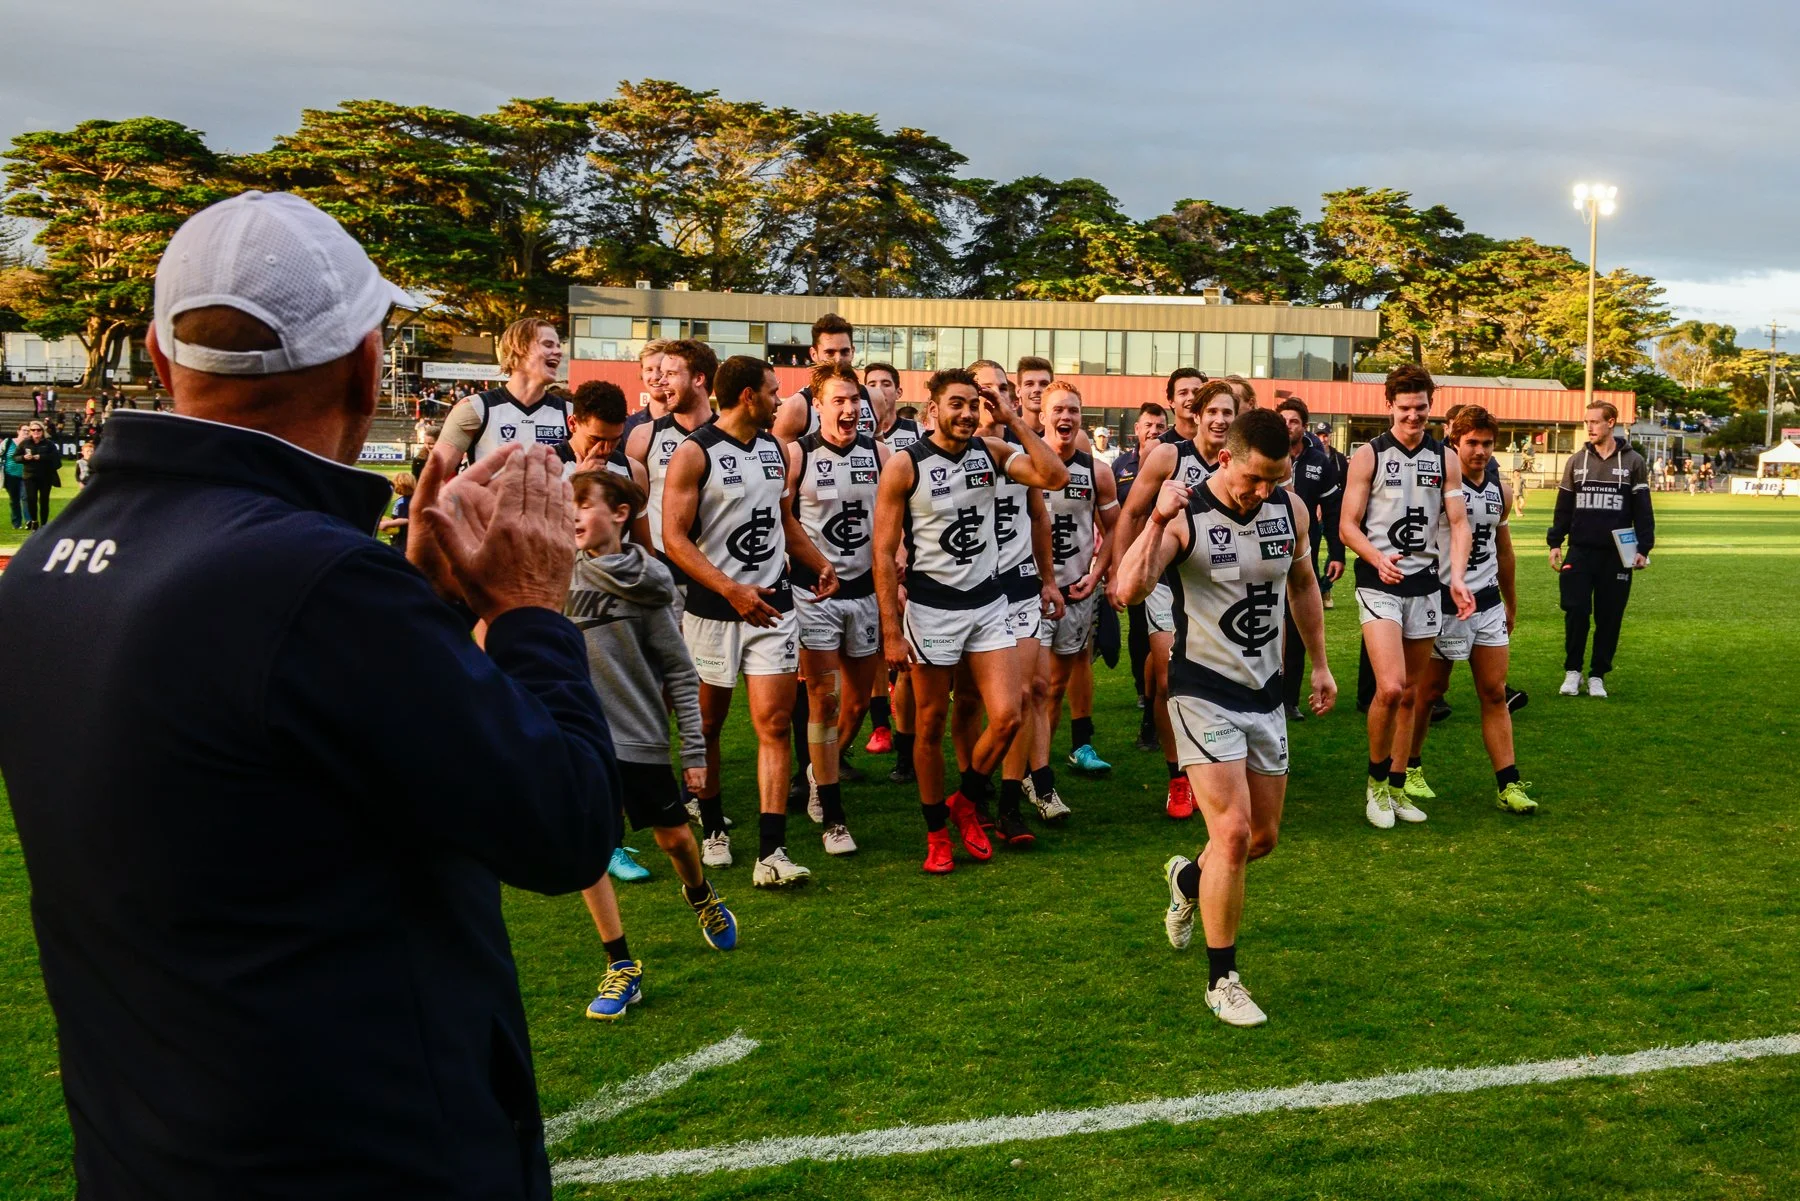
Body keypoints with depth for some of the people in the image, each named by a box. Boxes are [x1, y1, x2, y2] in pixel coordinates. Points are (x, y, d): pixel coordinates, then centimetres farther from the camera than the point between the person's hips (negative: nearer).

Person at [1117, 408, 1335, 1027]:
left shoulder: (1291, 509, 0)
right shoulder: (1186, 515, -16)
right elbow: (1130, 589, -30)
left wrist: (1320, 664, 22)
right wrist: (1157, 519, -37)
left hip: (1265, 692, 6)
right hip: (1204, 690, -6)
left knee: (1263, 837, 13)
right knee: (1232, 831, -14)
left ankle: (1188, 878, 46)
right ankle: (1222, 981, 2)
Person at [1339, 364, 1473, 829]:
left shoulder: (1445, 458, 8)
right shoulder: (1369, 454, -3)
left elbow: (1458, 523, 5)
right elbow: (1348, 524, -4)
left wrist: (1457, 577, -10)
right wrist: (1378, 559, -22)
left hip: (1425, 584, 4)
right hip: (1379, 583, -4)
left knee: (1410, 693, 10)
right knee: (1390, 687, -18)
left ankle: (1396, 787, 22)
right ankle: (1375, 781, 2)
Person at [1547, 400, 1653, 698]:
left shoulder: (1633, 462, 3)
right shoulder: (1576, 461, 9)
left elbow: (1643, 509, 3)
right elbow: (1563, 507, 12)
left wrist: (1643, 548, -4)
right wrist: (1555, 543, 5)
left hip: (1616, 554, -1)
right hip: (1580, 552, 1)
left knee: (1609, 617, 2)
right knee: (1576, 612, -6)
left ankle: (1598, 676, 14)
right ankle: (1572, 671, 9)